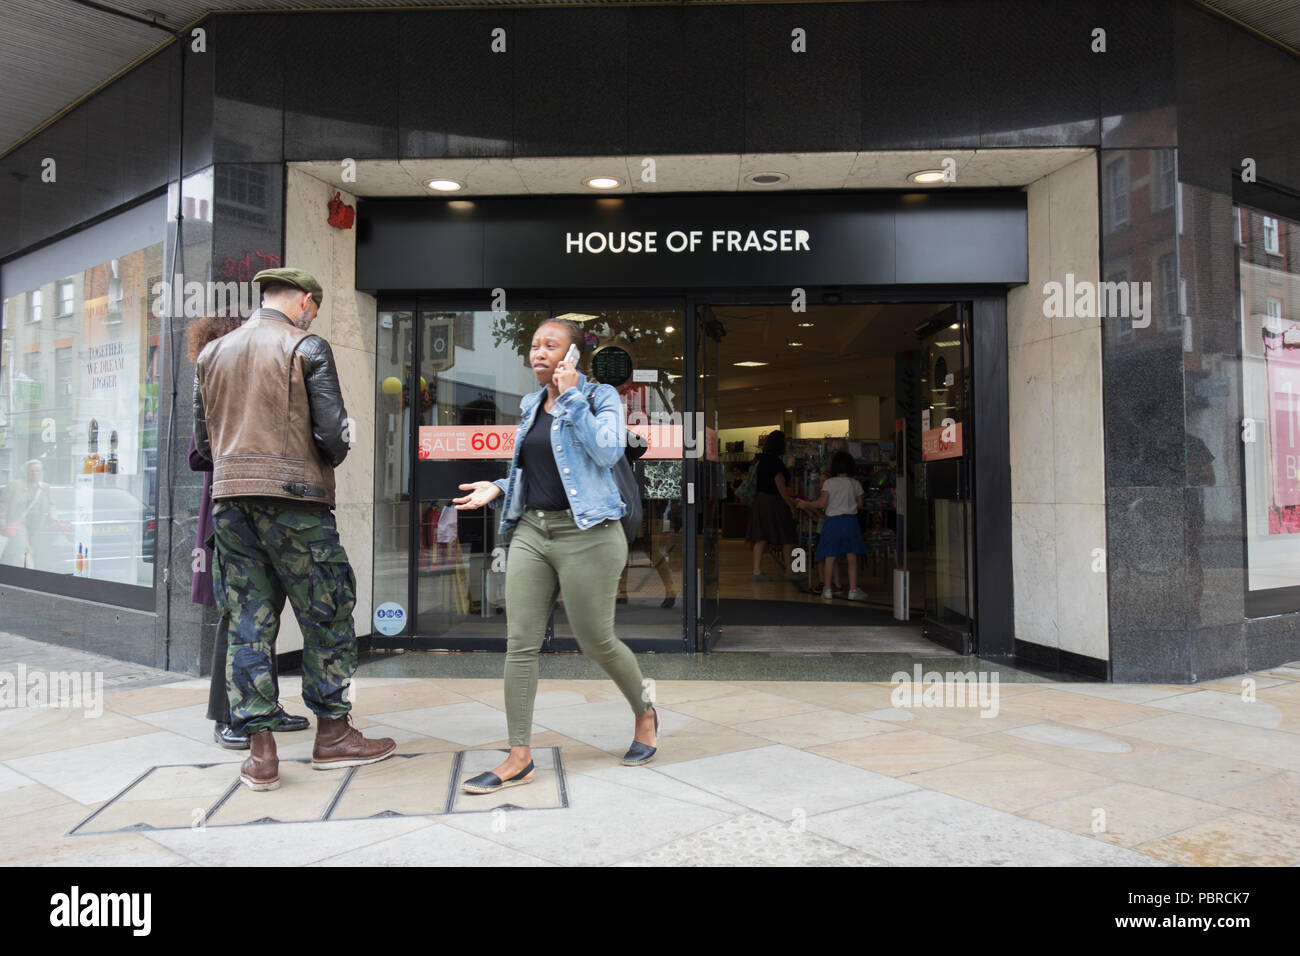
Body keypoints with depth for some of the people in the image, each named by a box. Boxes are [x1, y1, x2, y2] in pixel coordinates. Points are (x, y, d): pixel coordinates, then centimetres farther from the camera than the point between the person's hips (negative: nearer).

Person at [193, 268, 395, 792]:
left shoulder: (211, 353, 14)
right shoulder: (307, 347, -3)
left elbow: (204, 441, 15)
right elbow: (334, 435, -10)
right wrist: (325, 465, 9)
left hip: (229, 499, 6)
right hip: (294, 498, -5)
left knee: (247, 623, 8)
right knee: (327, 616, 6)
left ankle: (260, 750, 10)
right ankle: (332, 734, 14)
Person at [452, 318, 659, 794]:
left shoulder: (601, 396, -3)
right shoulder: (531, 405, 16)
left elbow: (607, 452, -20)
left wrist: (571, 396, -16)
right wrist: (497, 488, 9)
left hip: (586, 533, -6)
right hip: (531, 531, 6)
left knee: (596, 641, 3)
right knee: (520, 642, -1)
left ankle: (645, 713, 31)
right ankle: (519, 756, 7)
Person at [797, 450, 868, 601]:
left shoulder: (829, 483, -5)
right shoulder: (855, 484, 3)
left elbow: (822, 502, -10)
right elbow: (860, 504, 9)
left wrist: (805, 504, 2)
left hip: (833, 520, -1)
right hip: (850, 520, 1)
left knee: (830, 558, 6)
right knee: (852, 558, 4)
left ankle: (828, 589, 11)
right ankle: (853, 590, 2)